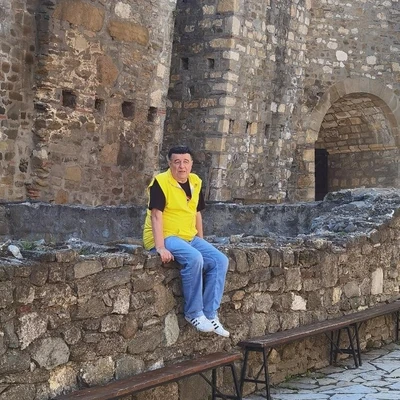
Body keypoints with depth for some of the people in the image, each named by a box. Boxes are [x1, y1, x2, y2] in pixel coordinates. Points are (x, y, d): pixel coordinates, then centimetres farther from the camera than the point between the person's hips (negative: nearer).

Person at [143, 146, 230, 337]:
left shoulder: (195, 182, 9)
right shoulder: (161, 182, -13)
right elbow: (156, 215, -19)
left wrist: (201, 242, 16)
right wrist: (160, 247, -28)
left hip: (189, 237, 8)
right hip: (165, 237, -7)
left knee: (220, 261, -11)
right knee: (194, 258, -33)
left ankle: (209, 314, -7)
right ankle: (194, 314, -19)